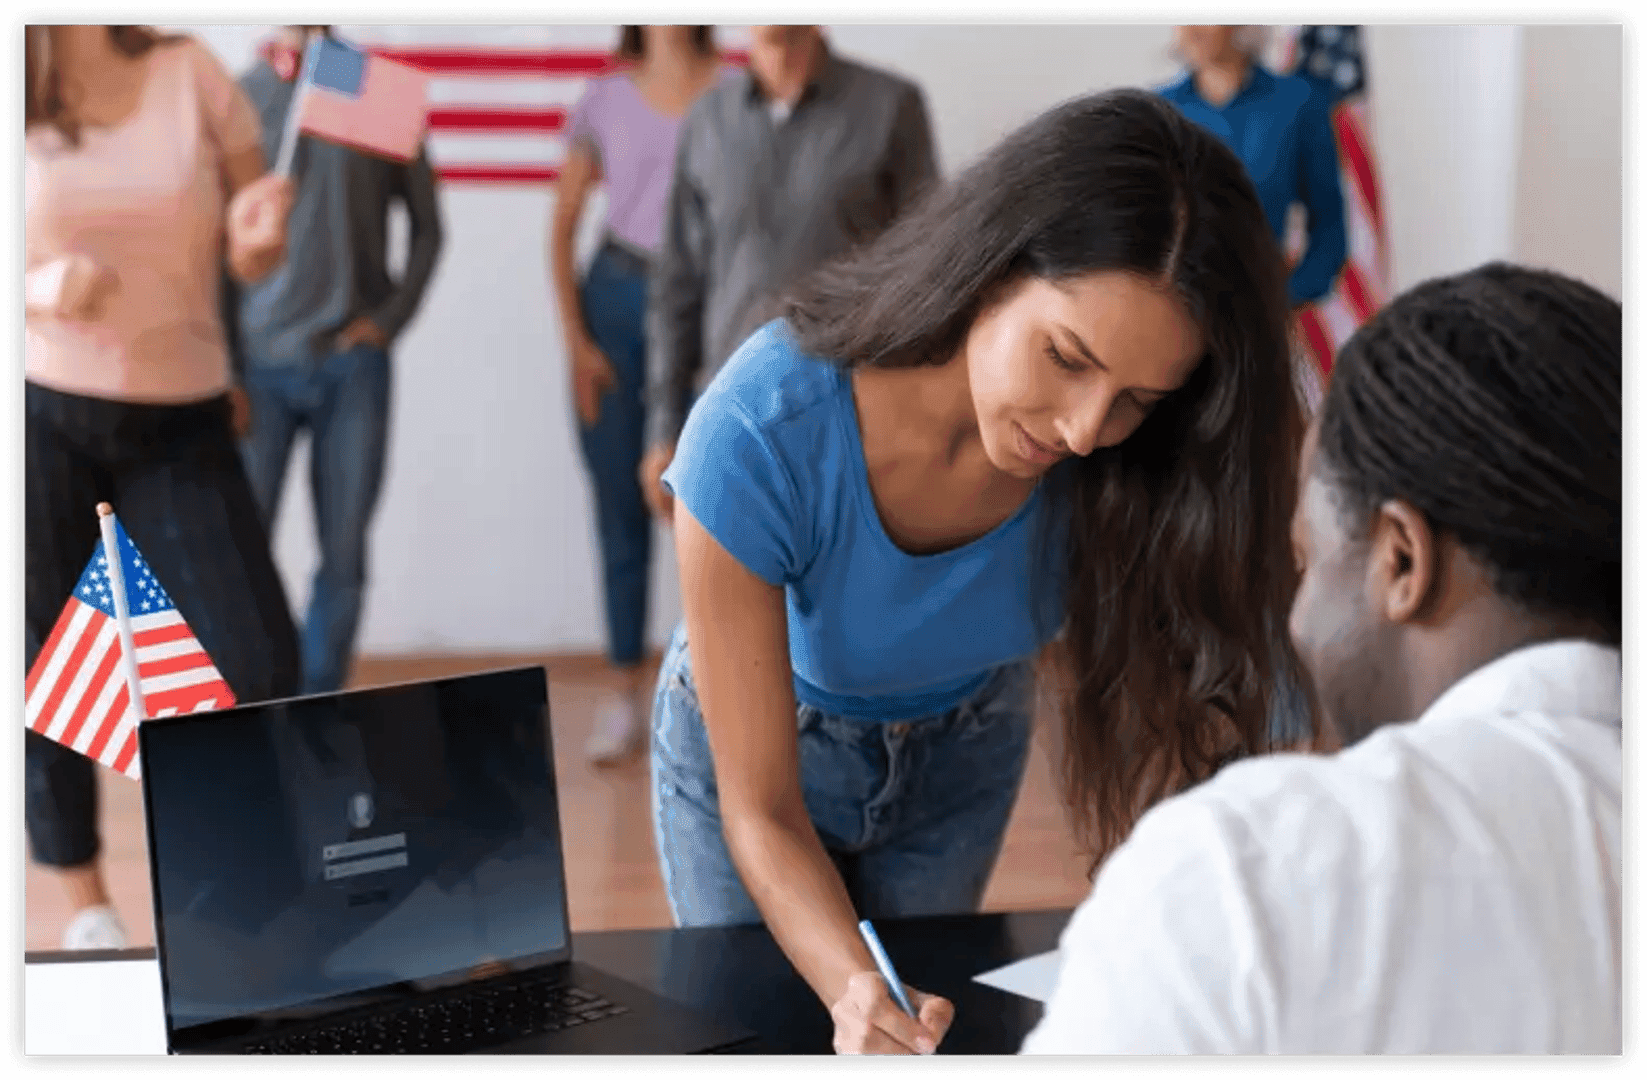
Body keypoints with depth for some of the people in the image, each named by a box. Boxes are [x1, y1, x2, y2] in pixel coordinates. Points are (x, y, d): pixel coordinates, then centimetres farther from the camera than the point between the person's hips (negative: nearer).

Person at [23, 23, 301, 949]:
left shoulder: (192, 75, 0)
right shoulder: (23, 102, -2)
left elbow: (253, 260, 4)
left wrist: (262, 232, -19)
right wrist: (43, 288, -19)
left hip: (182, 422, 1)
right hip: (42, 416, -1)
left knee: (259, 660, -5)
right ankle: (87, 900, 25)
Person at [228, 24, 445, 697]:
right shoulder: (242, 97, 1)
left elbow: (426, 225, 11)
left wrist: (391, 317, -1)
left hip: (354, 363, 1)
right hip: (262, 363, -1)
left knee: (344, 555, 4)